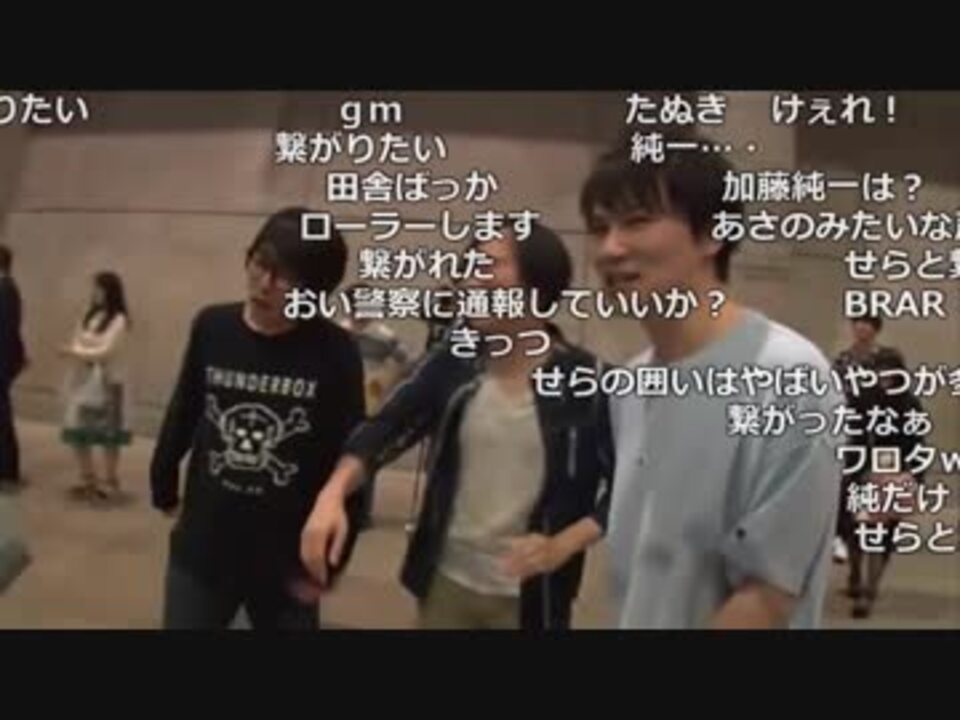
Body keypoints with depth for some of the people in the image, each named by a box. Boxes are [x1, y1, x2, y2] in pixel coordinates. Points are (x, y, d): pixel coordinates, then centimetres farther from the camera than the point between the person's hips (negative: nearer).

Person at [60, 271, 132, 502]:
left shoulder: (119, 320, -10)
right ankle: (88, 480, 20)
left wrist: (75, 353, -14)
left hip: (107, 384, -6)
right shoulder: (88, 317, 11)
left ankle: (110, 482, 12)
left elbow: (105, 352, -15)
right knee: (78, 433, 5)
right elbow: (76, 344, 8)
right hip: (83, 382, 6)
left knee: (108, 435, 1)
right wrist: (74, 353, -14)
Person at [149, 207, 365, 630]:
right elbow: (182, 416, 9)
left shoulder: (335, 353, -13)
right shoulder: (211, 328, -4)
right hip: (200, 552, 2)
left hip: (287, 561, -2)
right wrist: (164, 489, 18)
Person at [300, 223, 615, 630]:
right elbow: (386, 429, -8)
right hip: (445, 582, 3)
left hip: (530, 598, -3)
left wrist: (564, 544, -19)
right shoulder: (454, 362, -2)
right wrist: (334, 494, -26)